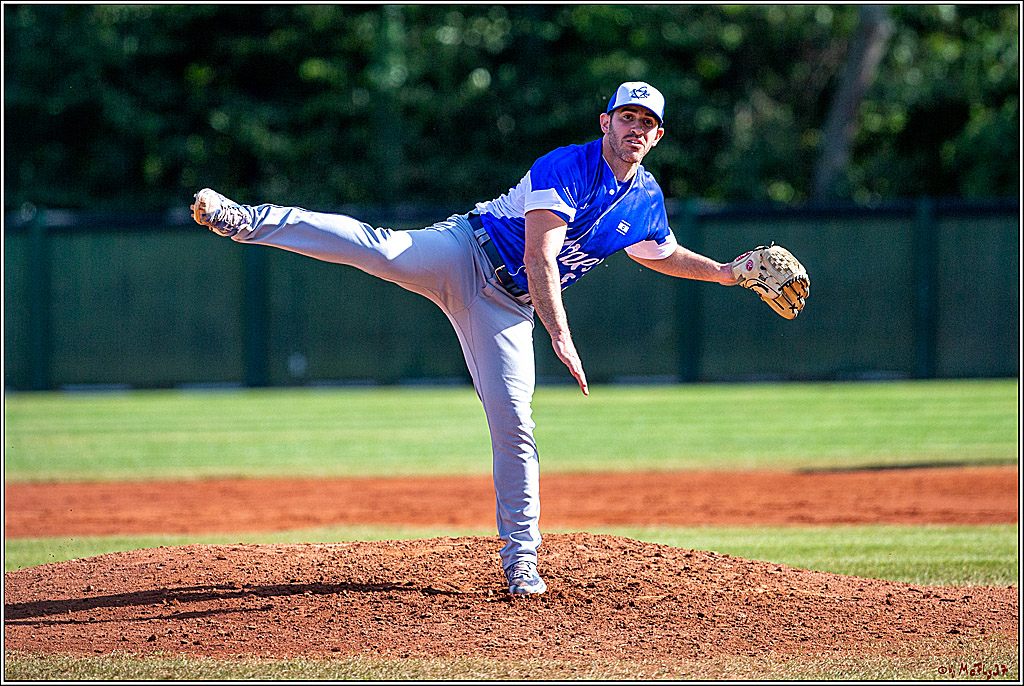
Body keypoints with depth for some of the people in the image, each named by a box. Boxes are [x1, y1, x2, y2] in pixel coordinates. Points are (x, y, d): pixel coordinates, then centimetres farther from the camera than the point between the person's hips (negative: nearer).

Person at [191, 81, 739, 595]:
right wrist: (561, 337, -34)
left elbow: (663, 255, 30)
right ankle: (243, 219, -35)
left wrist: (724, 273, 18)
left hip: (508, 309, 5)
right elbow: (539, 257, -25)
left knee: (513, 424, -6)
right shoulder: (566, 167, -15)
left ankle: (521, 557, 3)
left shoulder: (647, 199, 7)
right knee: (381, 250, -31)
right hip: (463, 254, -4)